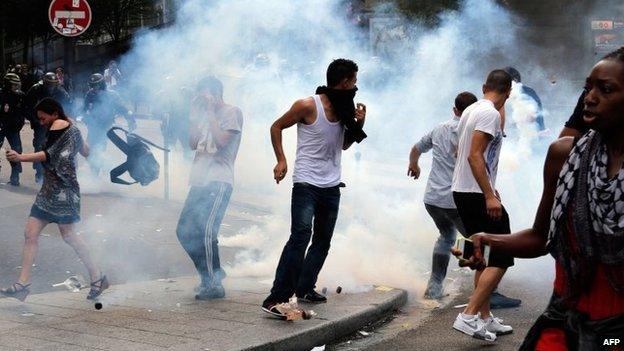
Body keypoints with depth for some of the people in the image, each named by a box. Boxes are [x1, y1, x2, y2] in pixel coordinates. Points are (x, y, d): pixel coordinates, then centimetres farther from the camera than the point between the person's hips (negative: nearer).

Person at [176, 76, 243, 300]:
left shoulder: (232, 112, -1)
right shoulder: (206, 115, 22)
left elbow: (221, 140, -15)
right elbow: (193, 144, 16)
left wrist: (210, 112, -8)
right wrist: (194, 116, 10)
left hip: (219, 182, -9)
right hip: (200, 181, 9)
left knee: (206, 232, -18)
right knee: (185, 231, 7)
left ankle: (214, 285, -10)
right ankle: (211, 274, 19)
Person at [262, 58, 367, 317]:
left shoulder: (344, 109, 8)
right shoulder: (308, 106, -12)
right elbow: (276, 127, -1)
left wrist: (357, 125, 3)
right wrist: (281, 160, -11)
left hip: (331, 187, 8)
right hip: (306, 183, -8)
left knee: (323, 241, 12)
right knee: (301, 236, -19)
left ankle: (304, 288, 26)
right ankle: (276, 298, -22)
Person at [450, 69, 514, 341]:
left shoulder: (471, 110, 13)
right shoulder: (490, 113, -15)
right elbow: (475, 156, -23)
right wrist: (490, 196, -24)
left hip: (461, 191, 10)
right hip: (478, 194, -10)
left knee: (484, 257, 16)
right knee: (501, 258, -7)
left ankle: (485, 319, 19)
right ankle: (468, 316, -13)